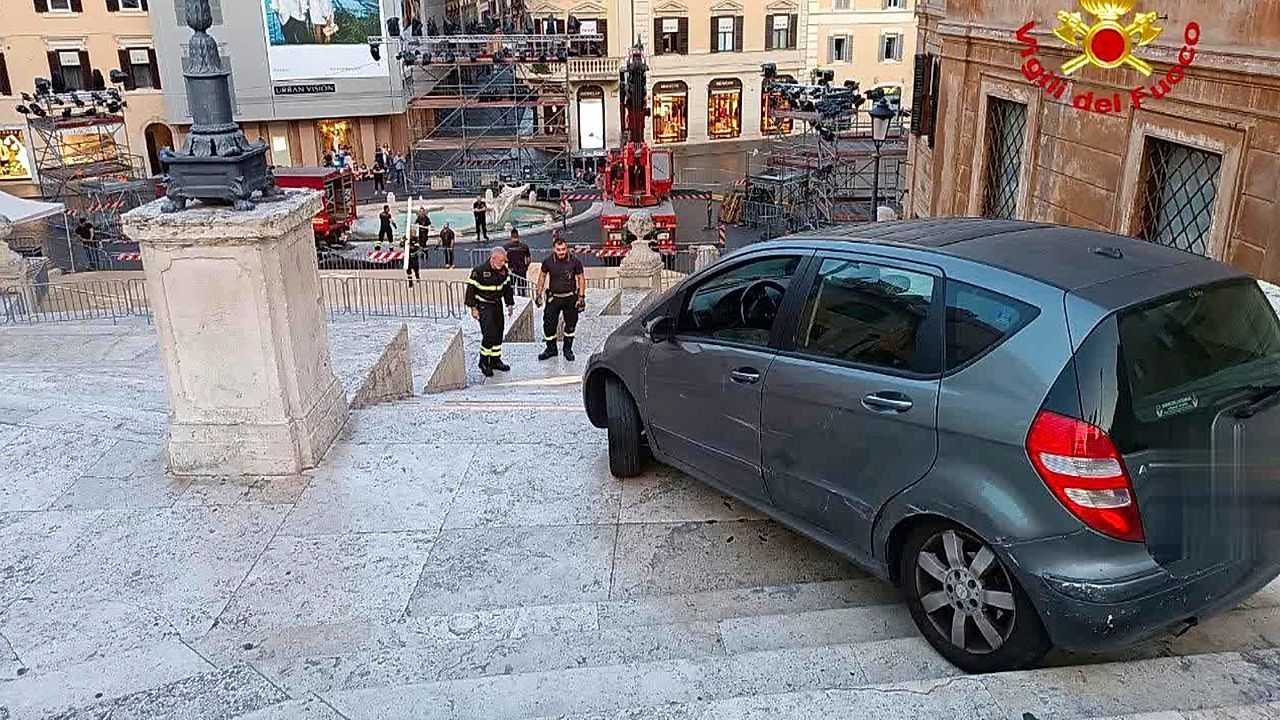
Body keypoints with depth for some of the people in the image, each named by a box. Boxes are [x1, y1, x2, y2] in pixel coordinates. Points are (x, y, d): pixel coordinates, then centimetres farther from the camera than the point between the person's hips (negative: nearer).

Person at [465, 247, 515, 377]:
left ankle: (495, 360, 22)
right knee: (489, 334, -14)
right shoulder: (479, 271, -17)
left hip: (497, 305, 6)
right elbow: (471, 288, -13)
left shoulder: (504, 270, 2)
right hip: (483, 306, -6)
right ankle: (483, 361, 1)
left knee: (498, 333, 9)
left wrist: (510, 304, 15)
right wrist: (473, 308, -13)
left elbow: (507, 287, 15)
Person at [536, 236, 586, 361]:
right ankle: (551, 349, 18)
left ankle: (568, 349, 27)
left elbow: (581, 278, -1)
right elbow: (542, 276, 9)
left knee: (571, 325, 9)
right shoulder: (548, 262, -7)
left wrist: (581, 297, -5)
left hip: (570, 298, 0)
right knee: (549, 324, 0)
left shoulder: (575, 262, -10)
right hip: (553, 298, 1)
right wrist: (538, 294, 9)